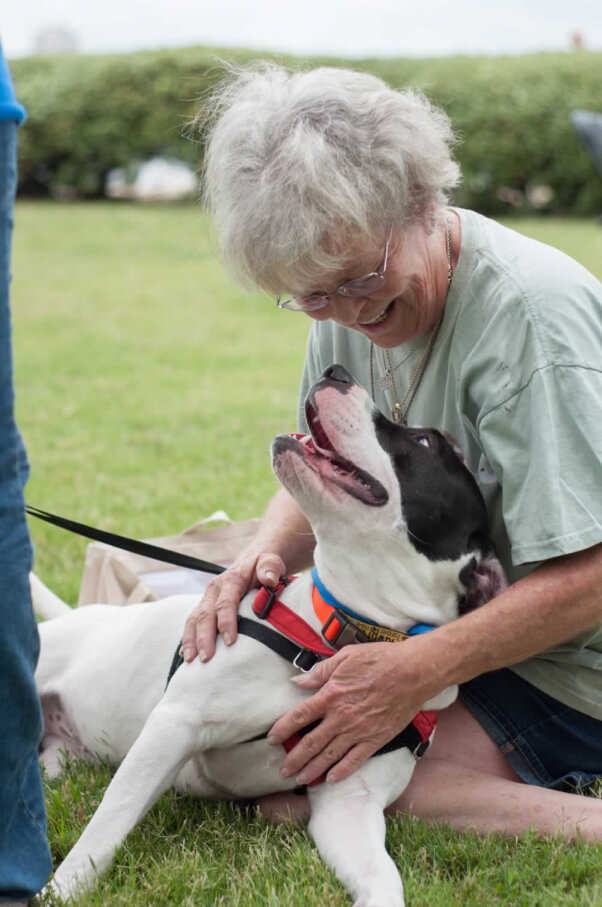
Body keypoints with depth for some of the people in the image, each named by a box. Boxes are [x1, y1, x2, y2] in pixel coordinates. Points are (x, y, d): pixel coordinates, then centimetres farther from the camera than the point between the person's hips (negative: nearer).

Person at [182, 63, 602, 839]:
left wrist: (416, 675, -33)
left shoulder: (532, 311, -26)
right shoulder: (349, 305, -1)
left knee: (289, 787, -24)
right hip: (438, 622, 9)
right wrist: (266, 554, -14)